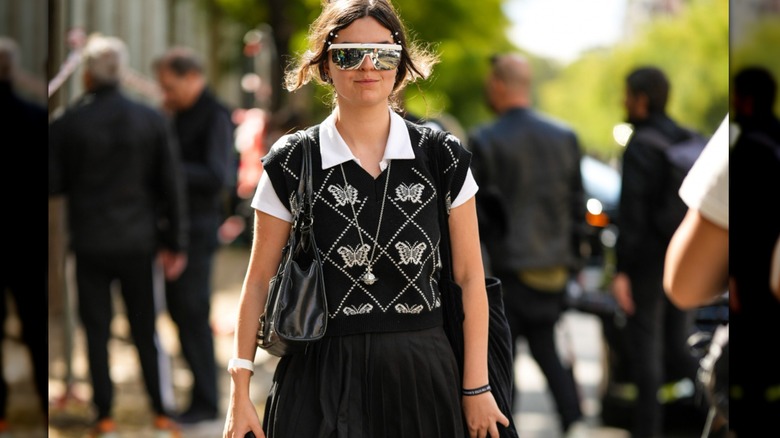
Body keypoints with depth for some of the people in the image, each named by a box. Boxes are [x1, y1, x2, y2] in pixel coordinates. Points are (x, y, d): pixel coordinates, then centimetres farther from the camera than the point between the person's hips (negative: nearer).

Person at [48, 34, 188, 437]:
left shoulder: (67, 124, -9)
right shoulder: (151, 119, -2)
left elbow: (53, 185, -6)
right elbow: (171, 186, 0)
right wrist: (175, 243, 5)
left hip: (90, 244, -2)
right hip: (139, 242, 2)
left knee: (97, 332, 7)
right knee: (147, 332, 9)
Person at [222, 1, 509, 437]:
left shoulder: (444, 159, 2)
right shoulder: (291, 164, 0)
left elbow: (470, 277, 3)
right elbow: (260, 281, 2)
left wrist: (476, 388, 0)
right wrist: (240, 393, -2)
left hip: (423, 372, 1)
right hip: (323, 382, -1)